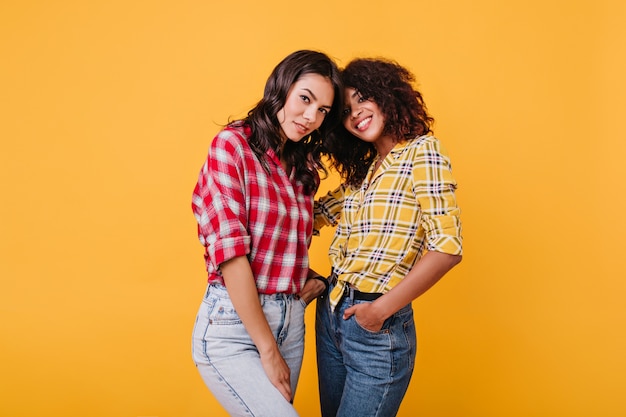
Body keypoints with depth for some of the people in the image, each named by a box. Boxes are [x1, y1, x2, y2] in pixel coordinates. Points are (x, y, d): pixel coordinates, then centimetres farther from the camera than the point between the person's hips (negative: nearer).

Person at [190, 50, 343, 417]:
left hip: (291, 321, 7)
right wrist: (268, 351, -13)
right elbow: (230, 253, -15)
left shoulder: (303, 166, 12)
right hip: (234, 323, -7)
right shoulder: (233, 145, -8)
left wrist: (310, 277, 2)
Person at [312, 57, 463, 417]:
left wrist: (383, 309, -18)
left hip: (377, 328, -7)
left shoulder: (421, 150, -11)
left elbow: (448, 247, -20)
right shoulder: (362, 170, 11)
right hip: (331, 315, 7)